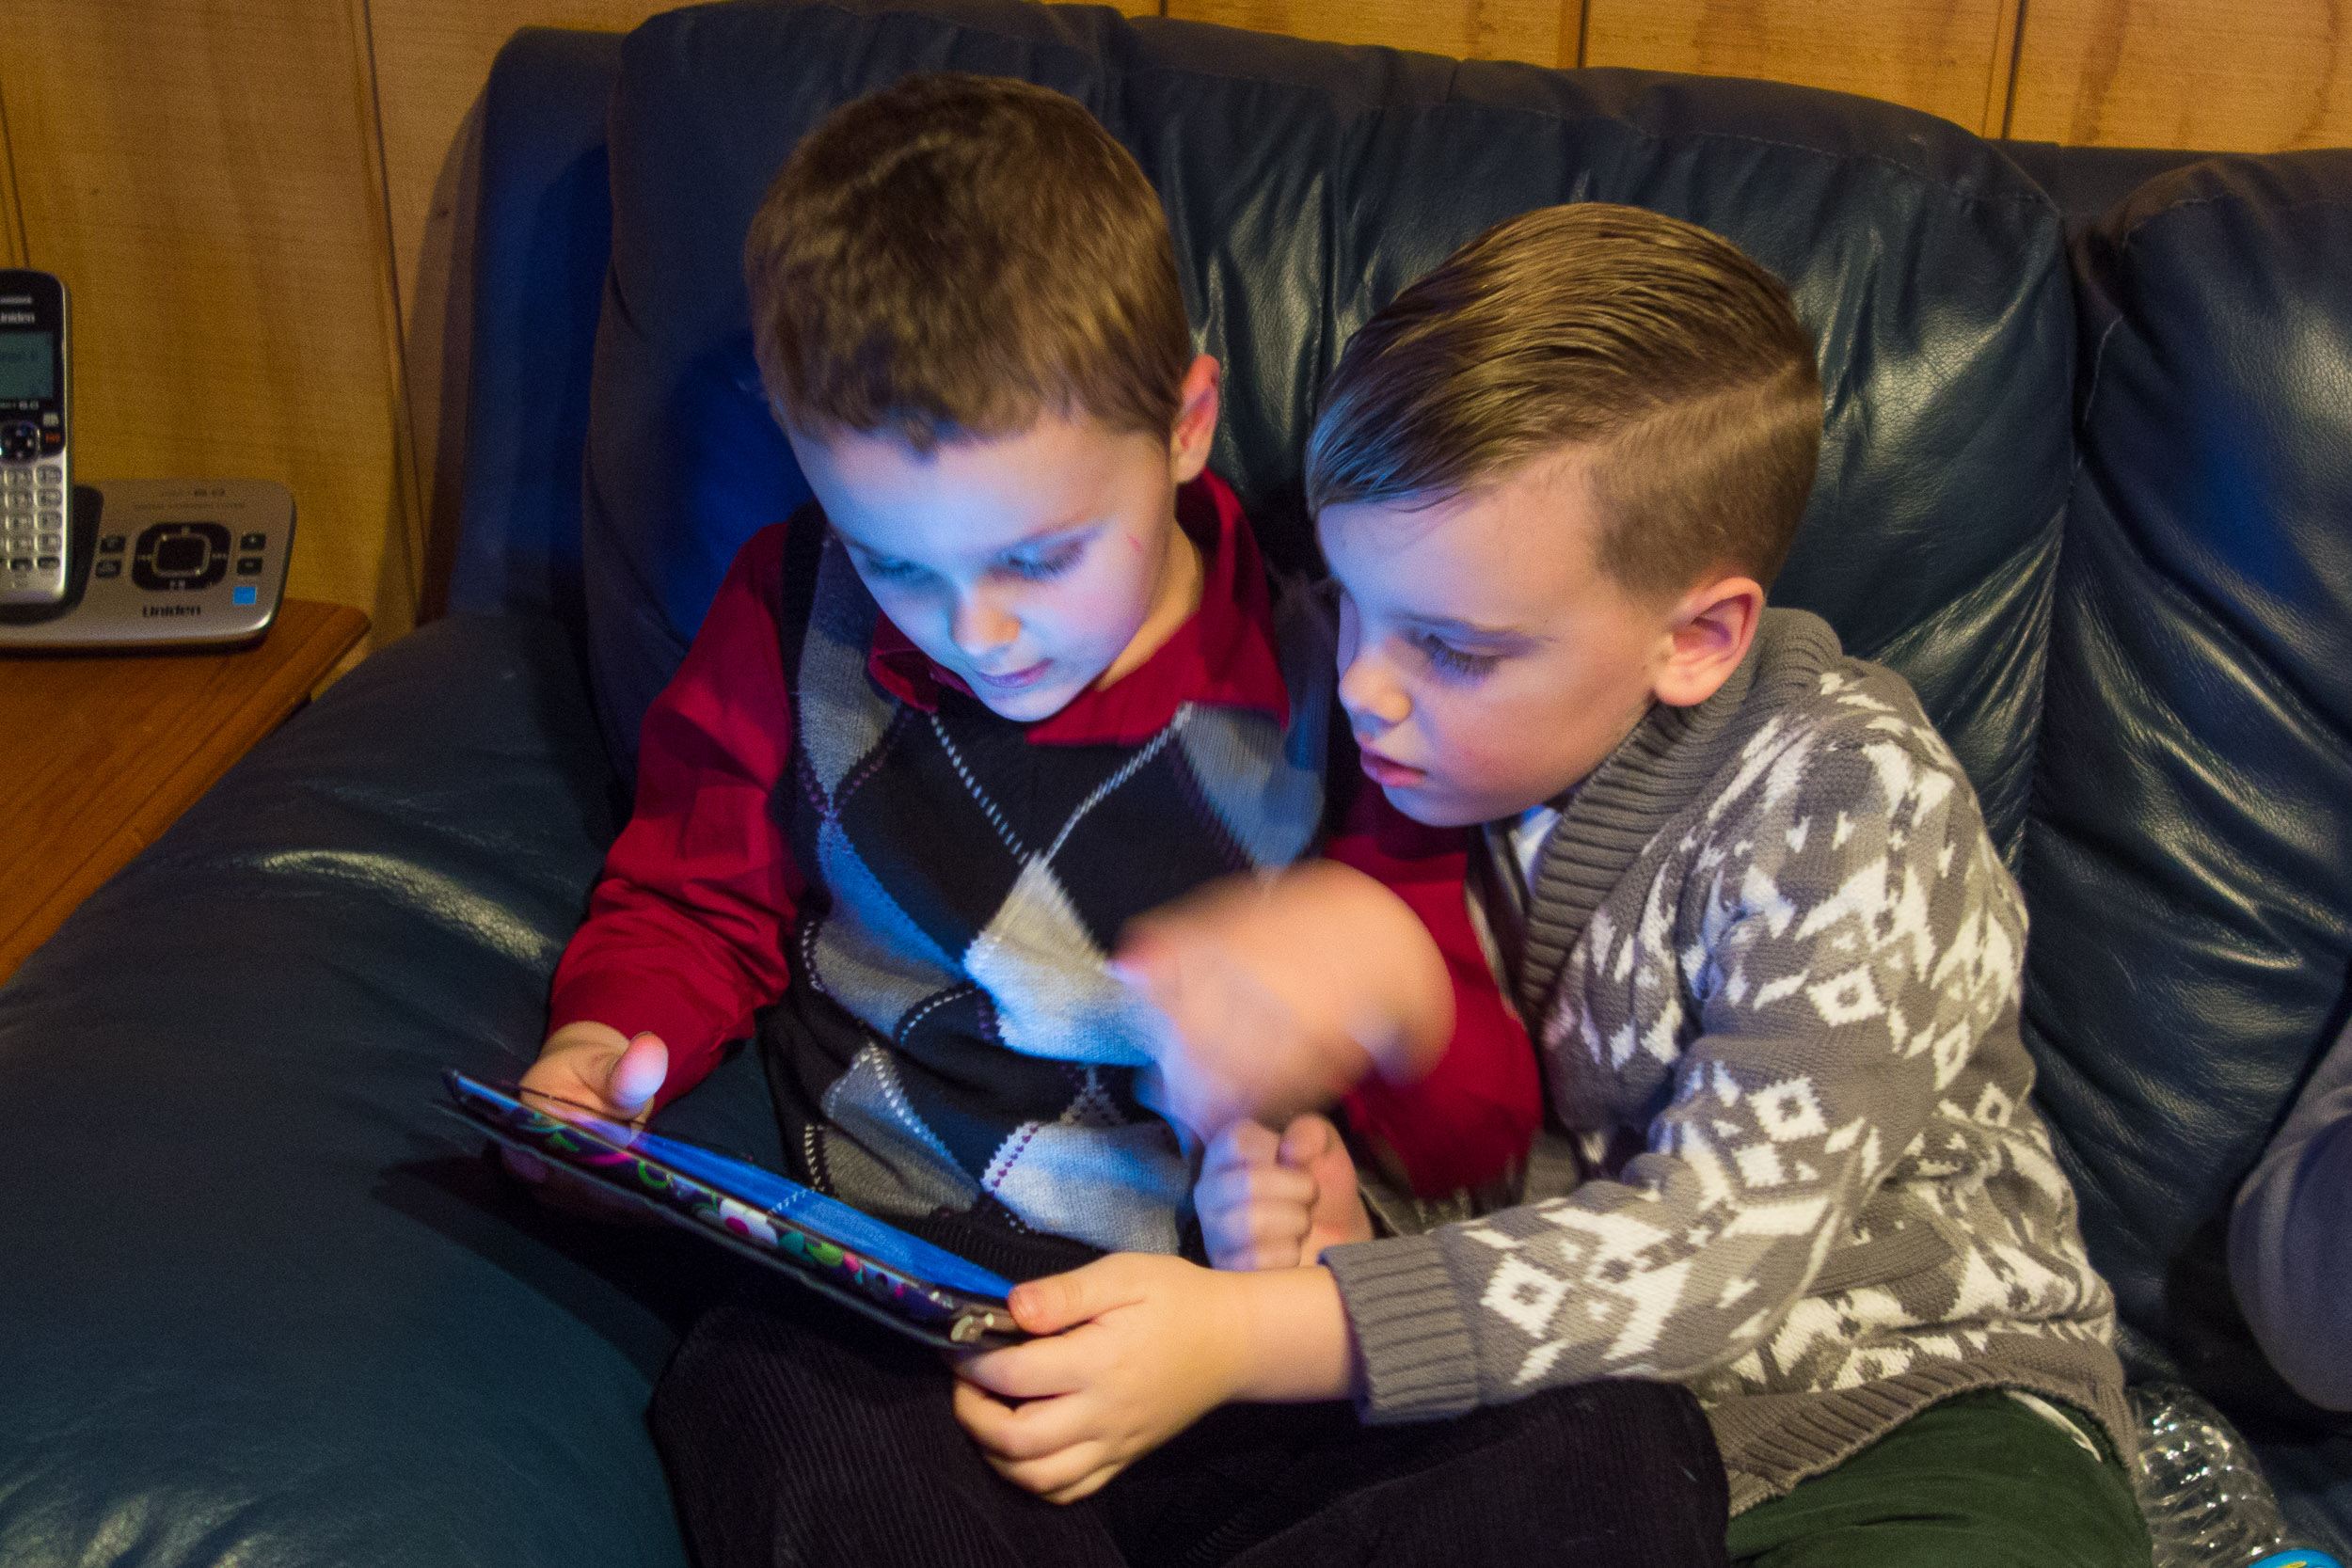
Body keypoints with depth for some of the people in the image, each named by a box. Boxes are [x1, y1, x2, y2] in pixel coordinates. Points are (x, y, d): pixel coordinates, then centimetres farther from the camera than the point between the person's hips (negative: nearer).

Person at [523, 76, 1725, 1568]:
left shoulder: (1321, 682, -1)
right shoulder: (794, 623, 5)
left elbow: (1482, 1130, 4)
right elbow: (693, 902, 22)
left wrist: (1383, 976, -18)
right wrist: (609, 1034, 1)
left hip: (1243, 1321, 1)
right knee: (759, 1397, -37)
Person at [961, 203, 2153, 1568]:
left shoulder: (1854, 803, -20)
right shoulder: (1437, 761, -3)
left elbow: (1733, 1240, -28)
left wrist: (1253, 1339, -36)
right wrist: (1340, 1220, -16)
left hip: (1901, 1400, -3)